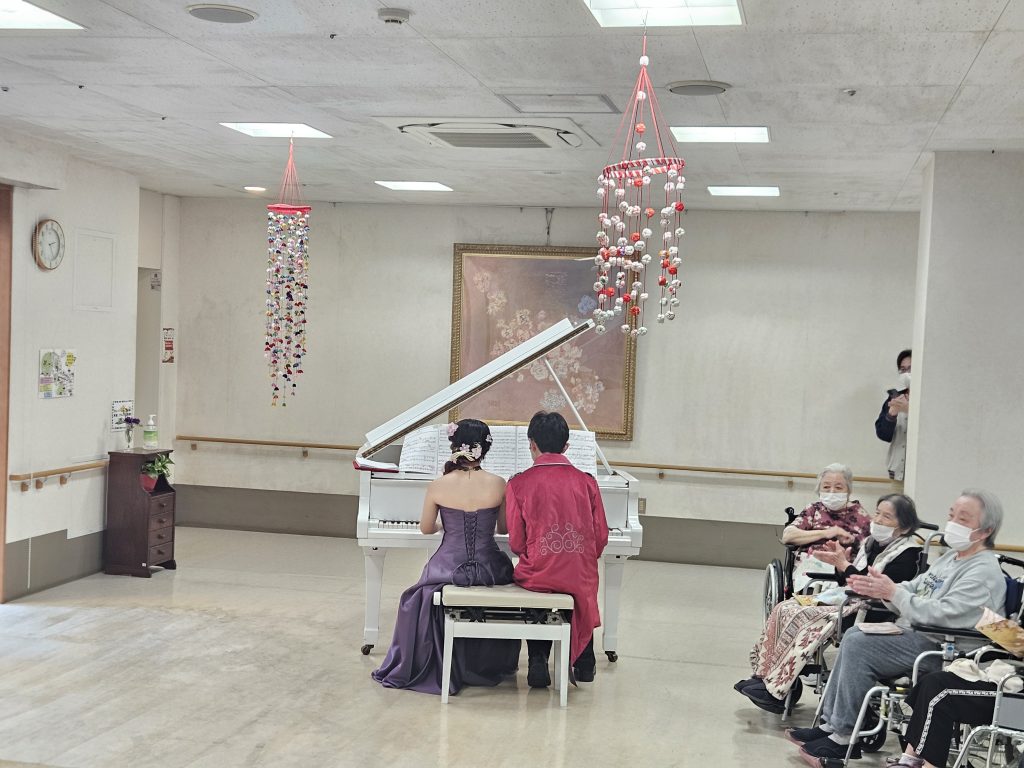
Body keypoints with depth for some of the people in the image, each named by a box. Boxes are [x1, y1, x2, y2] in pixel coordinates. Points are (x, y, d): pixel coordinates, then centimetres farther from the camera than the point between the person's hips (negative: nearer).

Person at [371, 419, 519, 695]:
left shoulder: (438, 486, -8)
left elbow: (426, 528, 6)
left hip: (449, 567, -1)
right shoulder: (498, 485, -8)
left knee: (420, 600, 31)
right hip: (488, 569, 1)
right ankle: (489, 665, 43)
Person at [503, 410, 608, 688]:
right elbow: (601, 537, 2)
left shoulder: (519, 483, -6)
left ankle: (538, 660, 22)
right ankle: (584, 661, 38)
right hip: (580, 576, 2)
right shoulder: (586, 482, -1)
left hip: (537, 574, -1)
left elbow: (516, 542, -4)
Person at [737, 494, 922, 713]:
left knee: (805, 619, -26)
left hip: (872, 614, -9)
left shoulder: (908, 553, -9)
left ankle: (776, 691, -22)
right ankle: (765, 676, -10)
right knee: (785, 608, -9)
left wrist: (845, 566, -17)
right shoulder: (871, 543, 17)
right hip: (848, 601, 9)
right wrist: (841, 564, 0)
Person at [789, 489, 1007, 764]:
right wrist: (879, 588, -4)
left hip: (939, 647, -10)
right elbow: (913, 589, 17)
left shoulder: (984, 571, -14)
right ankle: (831, 723, -3)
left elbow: (942, 613, -24)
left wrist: (893, 592, -22)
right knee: (854, 636, -3)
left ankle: (845, 737, -13)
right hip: (913, 633, 10)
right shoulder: (950, 558, 19)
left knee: (858, 645, -21)